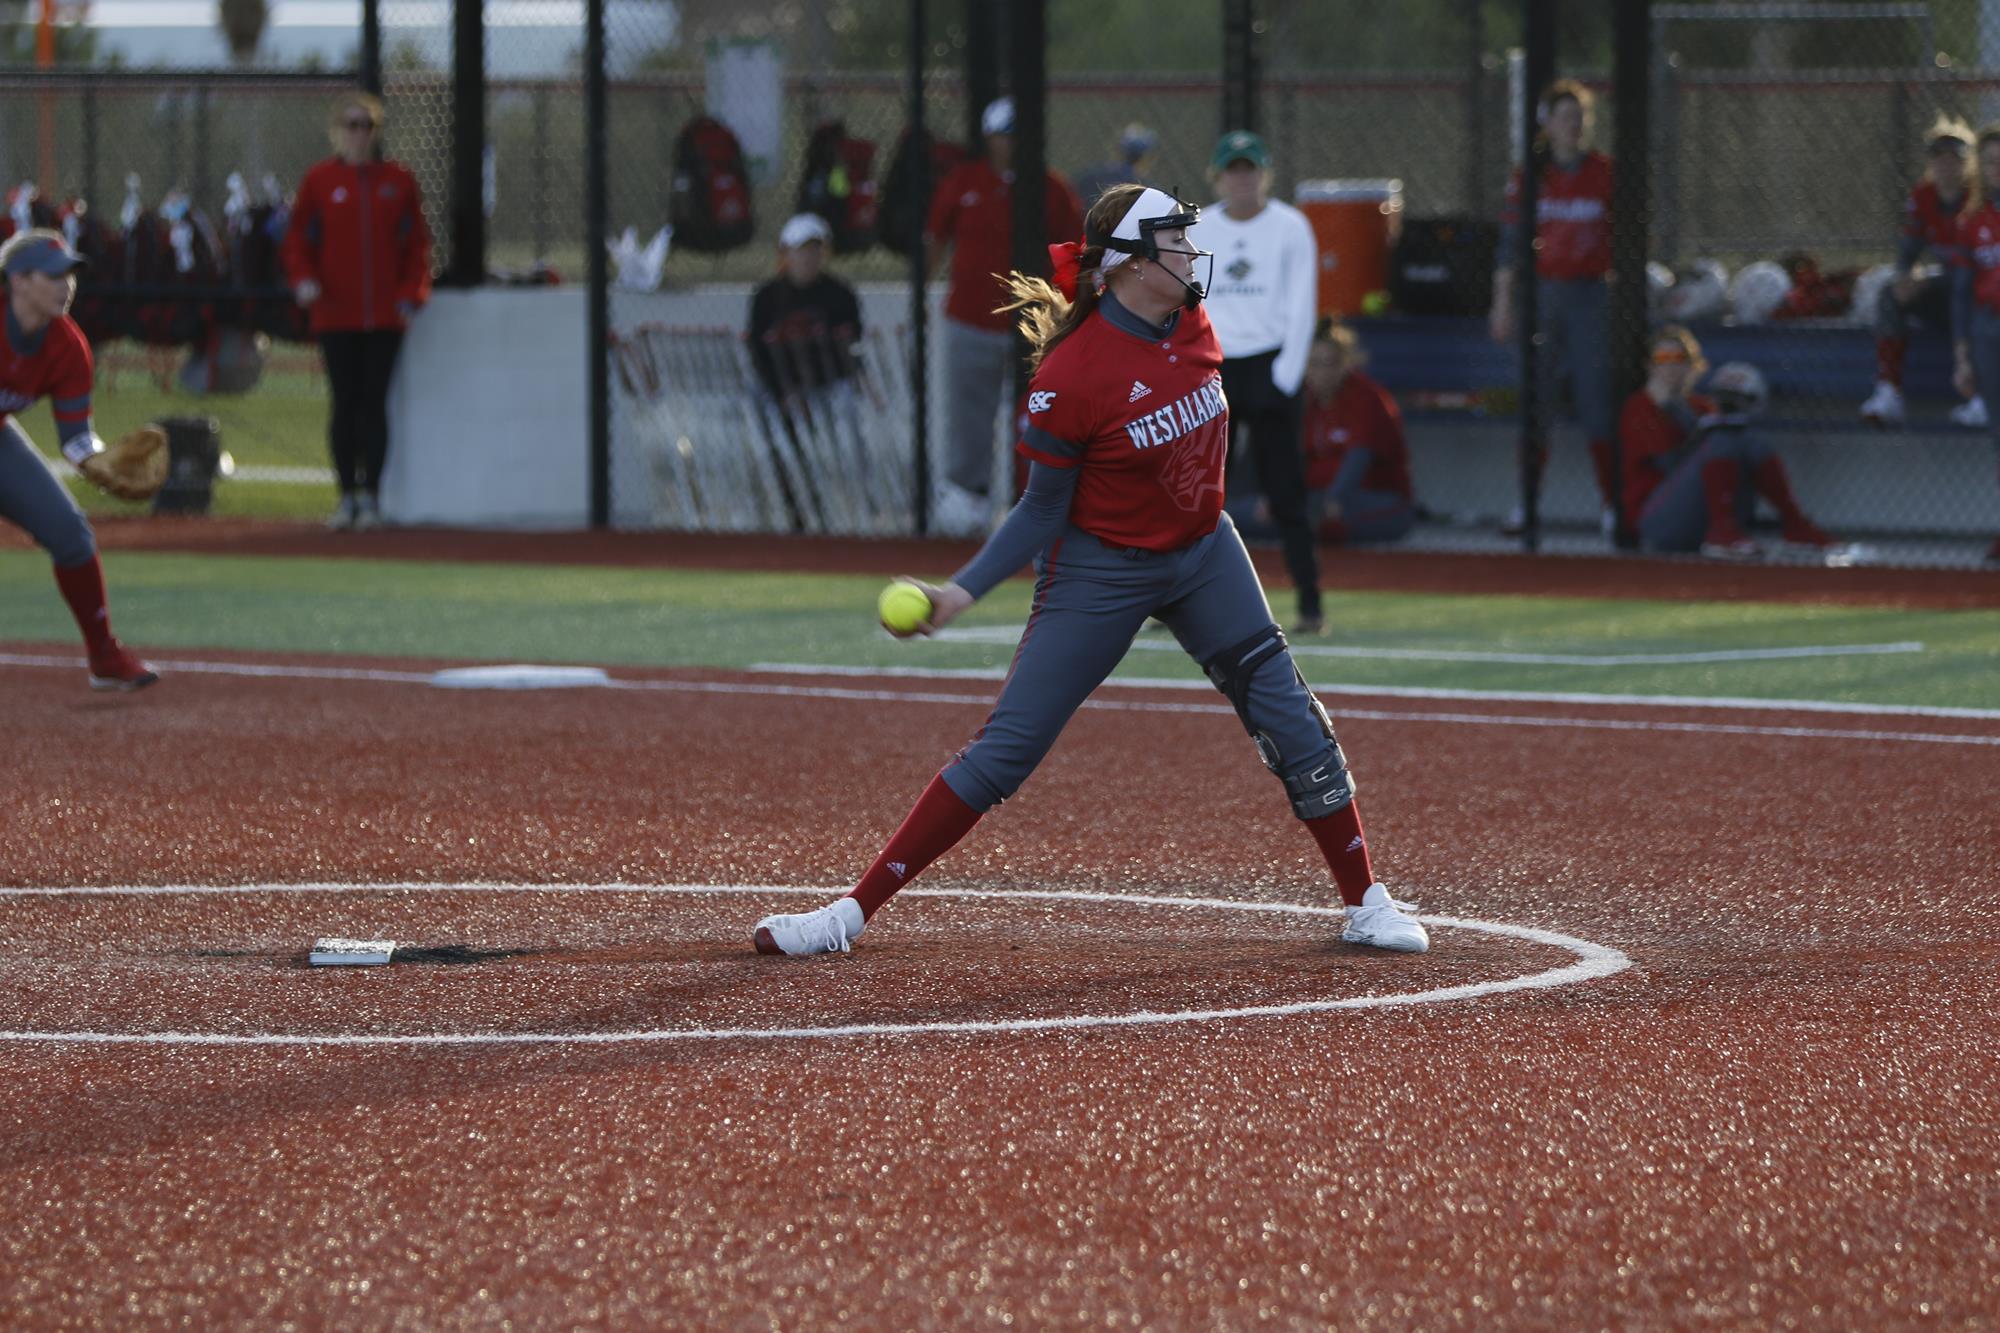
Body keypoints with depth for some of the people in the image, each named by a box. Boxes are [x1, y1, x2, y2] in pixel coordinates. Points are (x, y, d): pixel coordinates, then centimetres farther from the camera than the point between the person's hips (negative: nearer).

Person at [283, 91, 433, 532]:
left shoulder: (397, 181, 6)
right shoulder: (319, 180, 4)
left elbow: (417, 243, 8)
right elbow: (298, 237, 5)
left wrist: (411, 294, -3)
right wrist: (304, 278, -12)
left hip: (385, 315, 0)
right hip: (335, 315, 0)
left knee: (375, 404, 1)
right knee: (345, 404, 1)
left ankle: (371, 497, 6)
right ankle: (348, 496, 8)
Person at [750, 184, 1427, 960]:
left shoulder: (1191, 325, -6)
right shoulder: (1070, 374, -24)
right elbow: (1043, 510, -15)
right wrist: (963, 591, -24)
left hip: (1202, 553, 6)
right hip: (1100, 570, -6)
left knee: (1289, 715, 0)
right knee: (1006, 747, -8)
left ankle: (1365, 904, 13)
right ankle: (853, 913, -3)